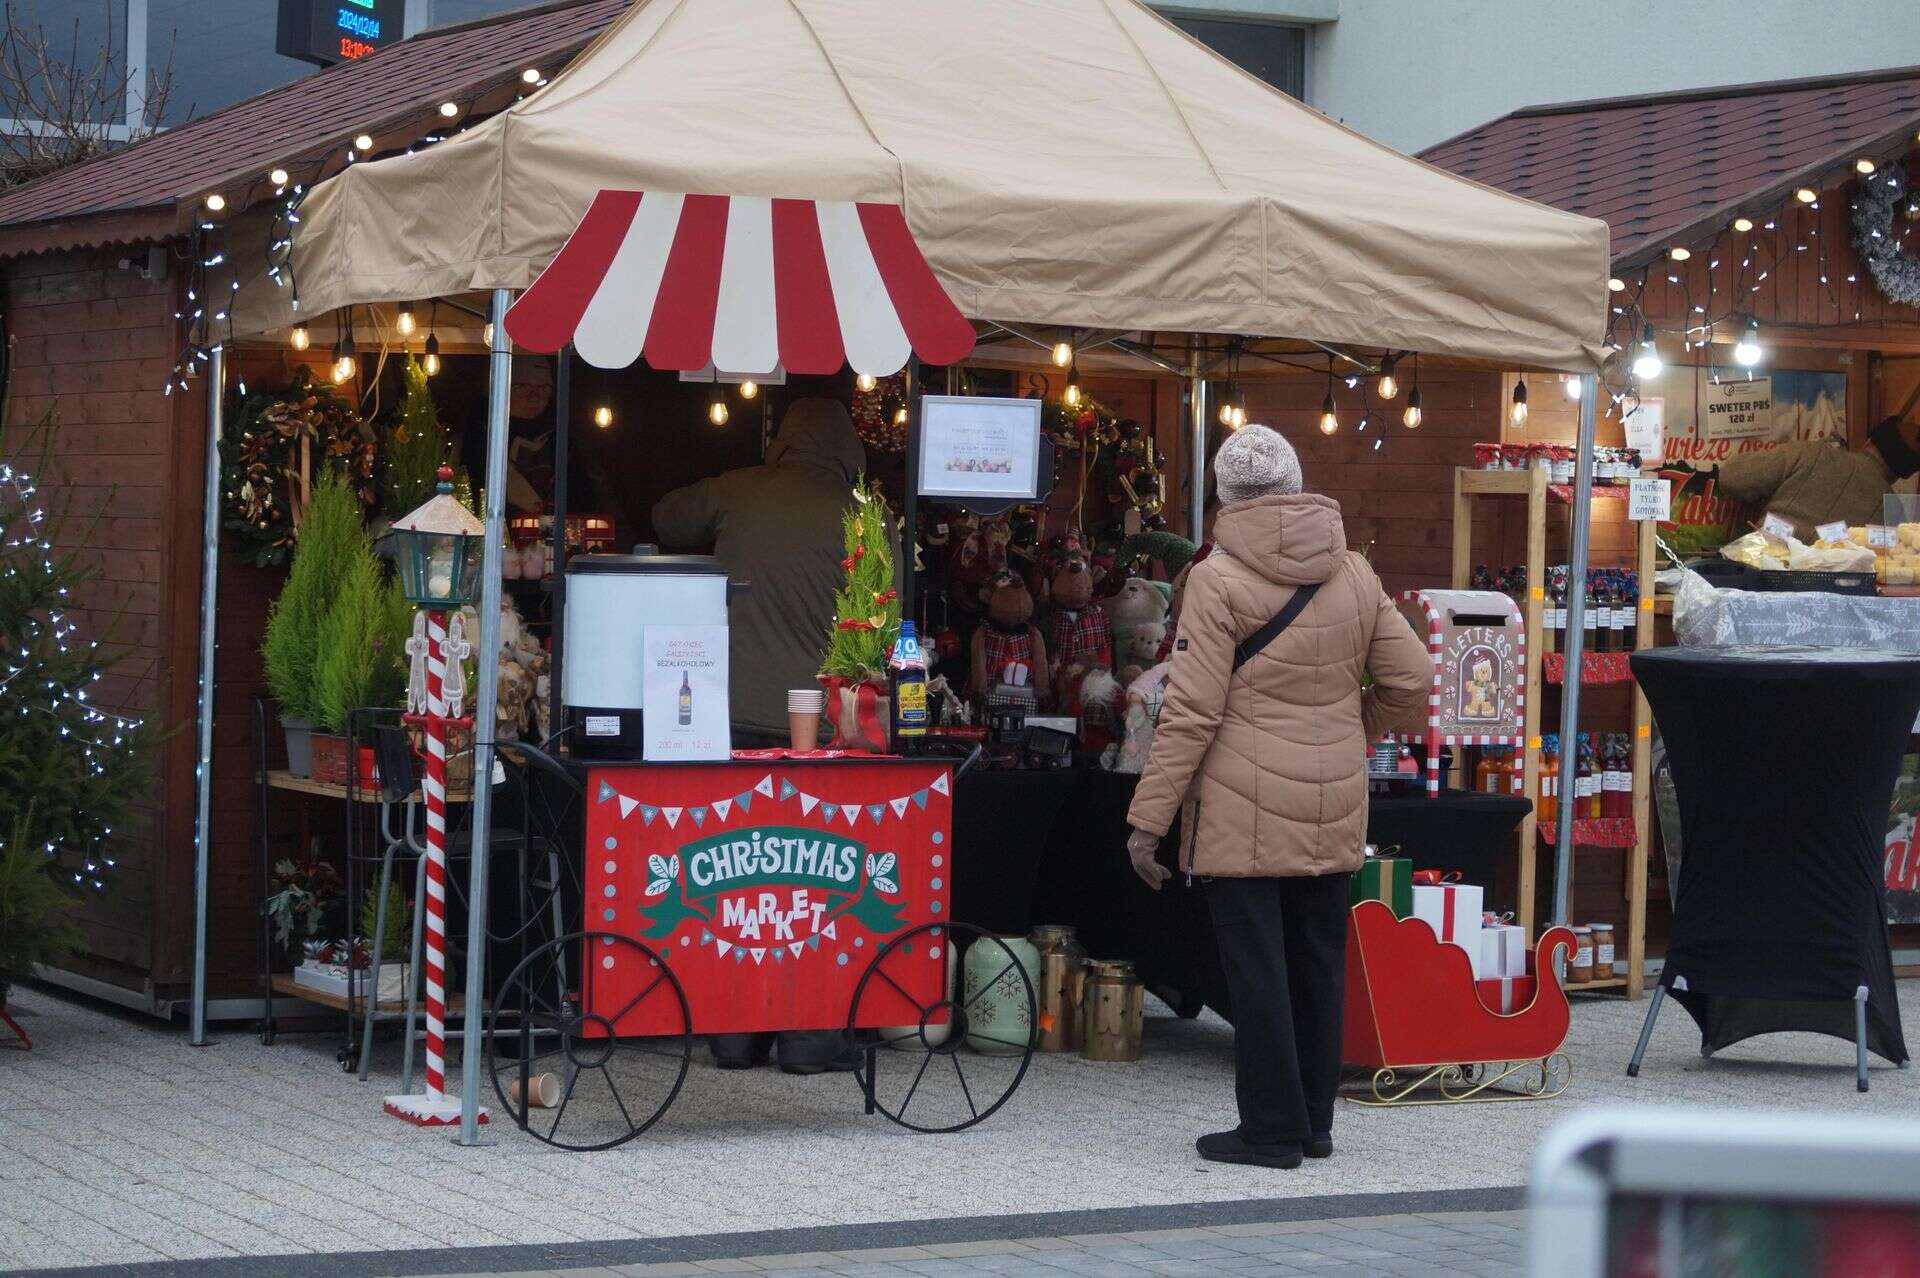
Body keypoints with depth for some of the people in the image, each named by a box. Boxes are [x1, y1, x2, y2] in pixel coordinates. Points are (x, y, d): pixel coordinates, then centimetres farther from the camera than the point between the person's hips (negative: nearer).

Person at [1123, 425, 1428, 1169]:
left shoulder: (1218, 580, -10)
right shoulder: (1354, 574, 6)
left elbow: (1191, 710, -12)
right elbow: (1411, 677, 9)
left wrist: (1147, 820, -9)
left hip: (1244, 812, -5)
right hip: (1333, 808, 5)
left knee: (1256, 965, 0)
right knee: (1317, 960, 13)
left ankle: (1271, 1128, 2)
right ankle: (1314, 1121, 21)